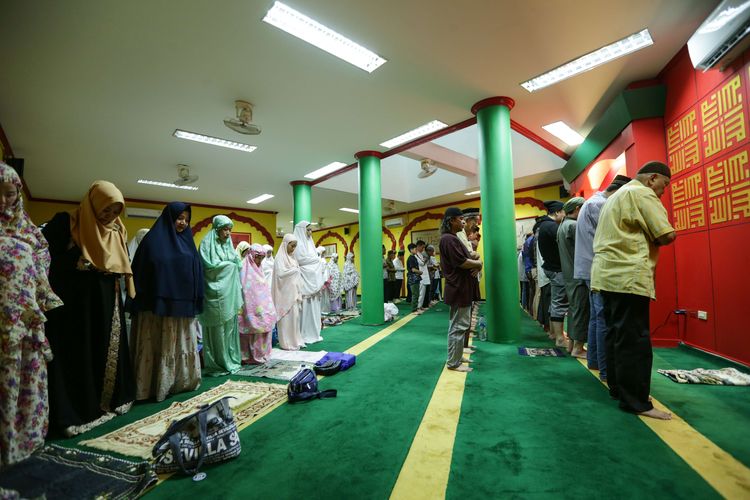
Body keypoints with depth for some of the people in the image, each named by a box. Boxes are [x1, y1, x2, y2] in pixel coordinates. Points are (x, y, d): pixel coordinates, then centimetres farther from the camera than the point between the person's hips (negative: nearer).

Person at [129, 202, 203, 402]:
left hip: (183, 305, 5)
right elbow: (140, 271, -7)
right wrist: (141, 301, -12)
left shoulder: (187, 241, 11)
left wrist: (195, 300, 8)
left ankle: (182, 381, 24)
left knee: (183, 344, 12)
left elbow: (196, 271, 12)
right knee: (159, 346, 2)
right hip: (158, 305, -5)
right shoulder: (153, 240, -5)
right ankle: (156, 385, 14)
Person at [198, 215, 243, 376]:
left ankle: (230, 360, 20)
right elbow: (208, 266, -15)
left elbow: (237, 265, 14)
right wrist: (229, 264, -5)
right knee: (216, 331, -1)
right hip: (215, 293, -6)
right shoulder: (207, 243, -5)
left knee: (230, 326, 10)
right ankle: (216, 364, 10)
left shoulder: (228, 244, 15)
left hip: (229, 293, 7)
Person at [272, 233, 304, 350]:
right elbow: (281, 274, -21)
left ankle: (295, 340, 20)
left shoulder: (291, 257, 13)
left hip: (293, 292, 7)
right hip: (285, 293, -7)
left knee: (294, 316, 11)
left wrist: (298, 293, 9)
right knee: (287, 317, -2)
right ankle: (287, 343, 7)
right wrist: (295, 270, -10)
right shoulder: (280, 257, -9)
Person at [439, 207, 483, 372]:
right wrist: (479, 264, -6)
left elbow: (467, 258, 19)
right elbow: (461, 262, -23)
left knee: (458, 324, 18)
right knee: (459, 326, -4)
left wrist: (476, 264, -2)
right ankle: (453, 363, 6)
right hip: (459, 289, -11)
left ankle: (456, 355, 30)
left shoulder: (453, 238, 17)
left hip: (461, 288, 11)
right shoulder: (449, 239, -17)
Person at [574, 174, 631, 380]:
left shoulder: (592, 202, 20)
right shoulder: (599, 204, -11)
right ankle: (606, 370, -3)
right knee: (605, 319, -8)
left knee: (597, 316, 15)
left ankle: (594, 360, 24)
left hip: (592, 269, 10)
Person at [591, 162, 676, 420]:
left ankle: (617, 387, 23)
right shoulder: (642, 193, -5)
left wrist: (646, 237, 14)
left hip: (609, 273, 9)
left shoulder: (617, 195, 24)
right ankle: (636, 402, 2)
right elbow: (667, 236, -12)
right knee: (635, 340, -5)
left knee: (616, 334, 14)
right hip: (629, 276, -9)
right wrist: (657, 236, 8)